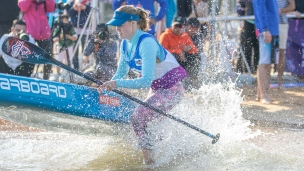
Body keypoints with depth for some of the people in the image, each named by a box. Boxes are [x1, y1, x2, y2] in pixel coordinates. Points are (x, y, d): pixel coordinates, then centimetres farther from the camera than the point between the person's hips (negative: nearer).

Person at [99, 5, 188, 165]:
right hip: (156, 88, 9)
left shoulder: (146, 43, -28)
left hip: (171, 89, -9)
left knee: (138, 118, -20)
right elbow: (121, 73, 9)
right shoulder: (126, 44, -1)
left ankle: (149, 161, -14)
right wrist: (109, 85, -11)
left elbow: (146, 81, -34)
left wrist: (117, 84, -37)